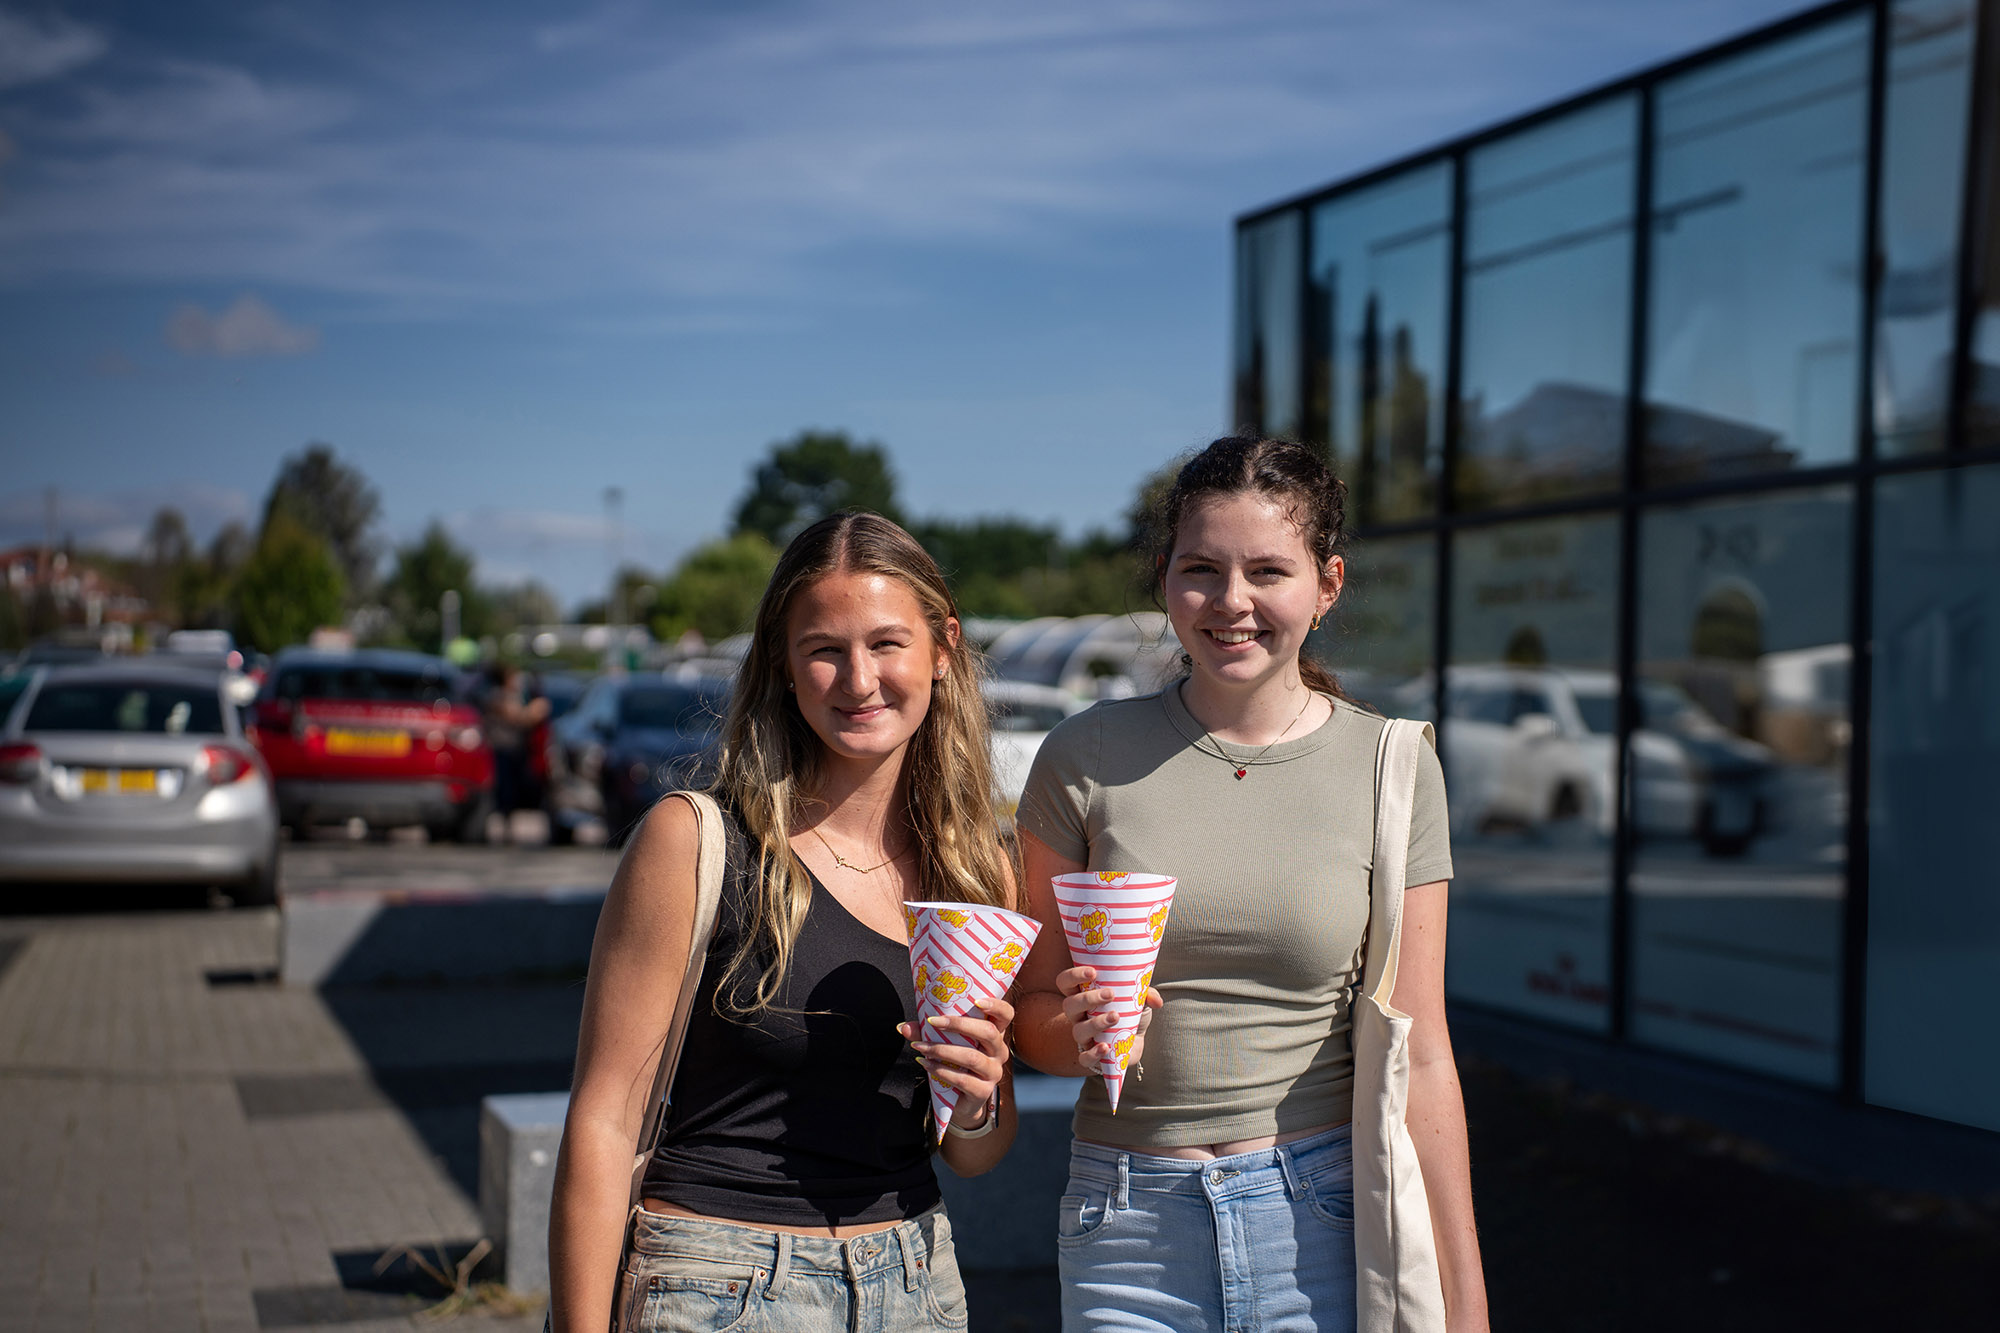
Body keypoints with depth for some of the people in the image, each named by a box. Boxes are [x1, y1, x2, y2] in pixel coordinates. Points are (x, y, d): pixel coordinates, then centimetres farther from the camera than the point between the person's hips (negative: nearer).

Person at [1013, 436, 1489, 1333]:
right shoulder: (1086, 758, -2)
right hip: (1129, 1224, 1)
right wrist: (1083, 1032, -17)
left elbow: (1417, 1059, -2)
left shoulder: (1391, 769, -3)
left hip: (1320, 1222, -1)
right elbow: (1032, 1012, 6)